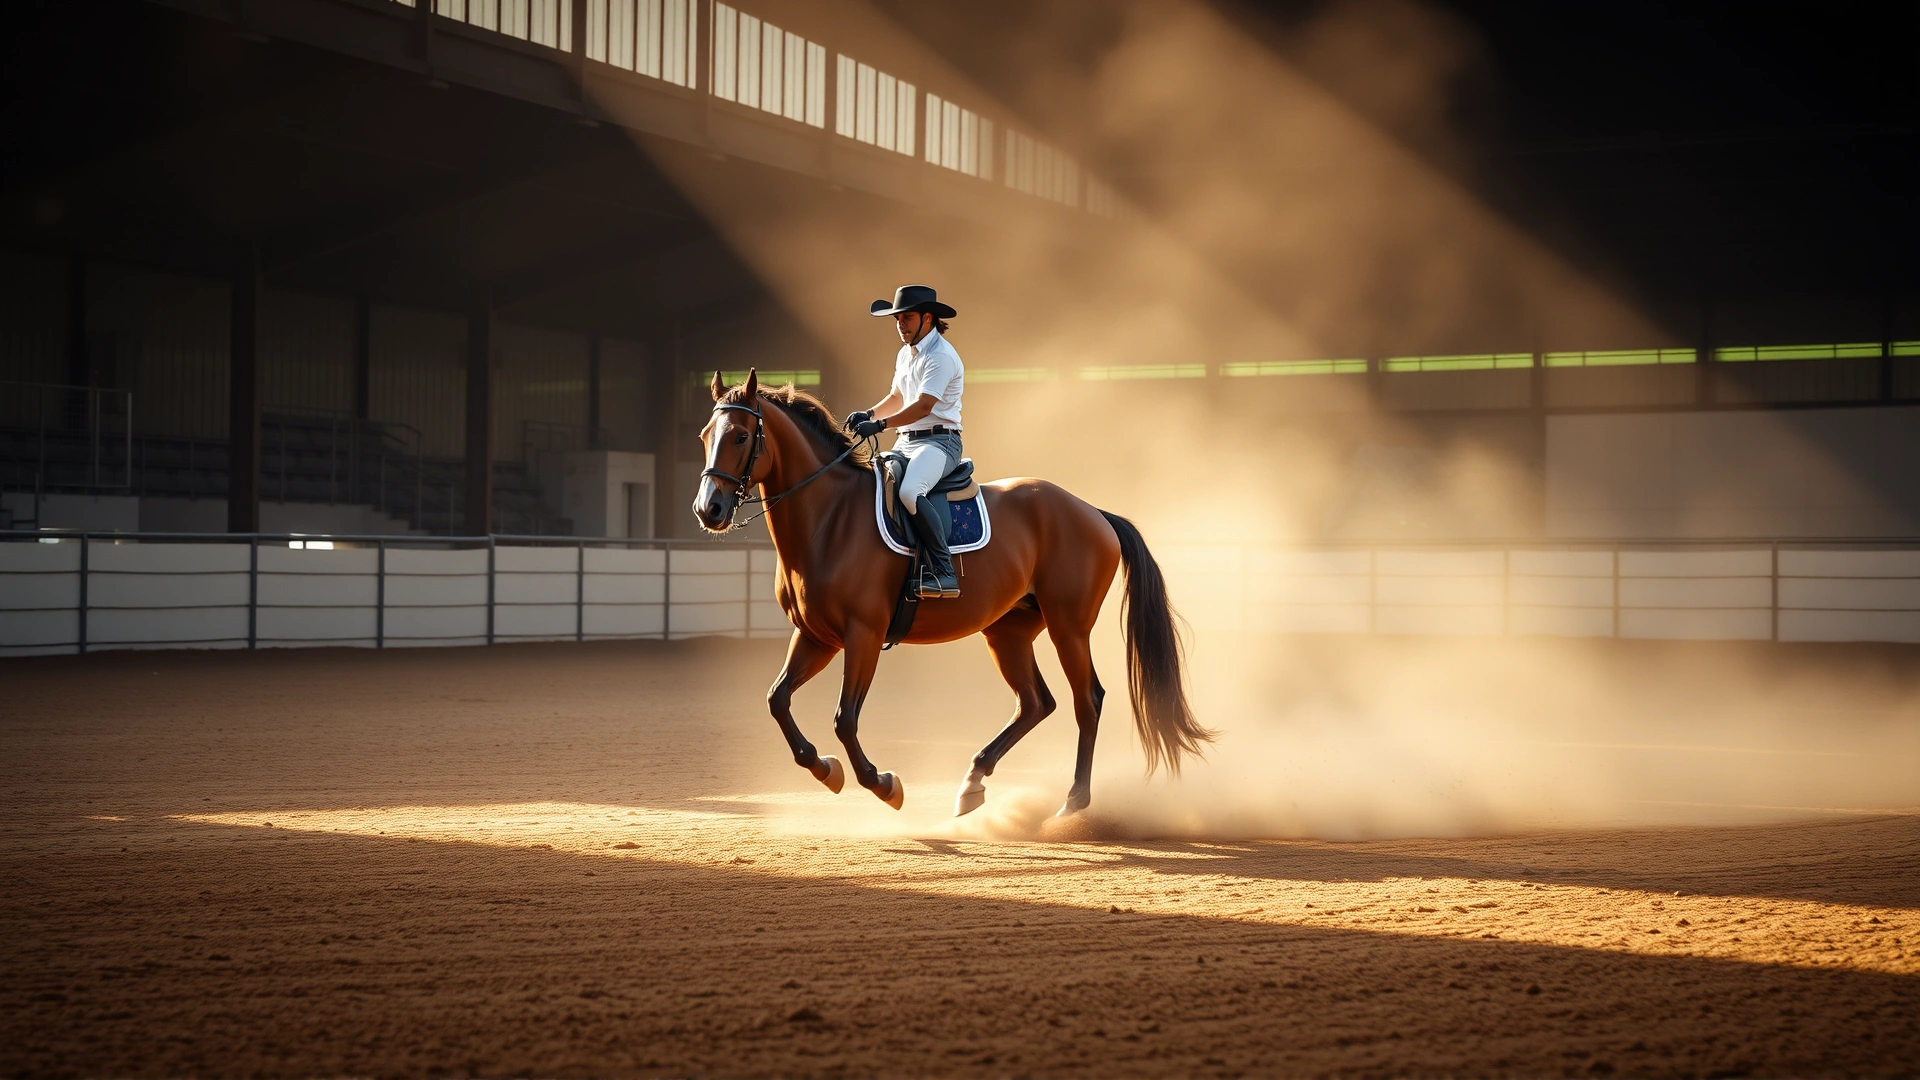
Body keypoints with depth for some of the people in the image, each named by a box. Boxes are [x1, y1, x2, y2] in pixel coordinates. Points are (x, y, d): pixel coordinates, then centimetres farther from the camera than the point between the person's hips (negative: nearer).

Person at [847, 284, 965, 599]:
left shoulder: (941, 356, -14)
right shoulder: (905, 354, 16)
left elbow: (923, 406, -23)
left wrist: (880, 425, -28)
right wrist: (869, 413, 8)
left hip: (938, 440, -10)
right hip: (906, 442, 10)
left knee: (909, 491, -35)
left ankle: (944, 573, -33)